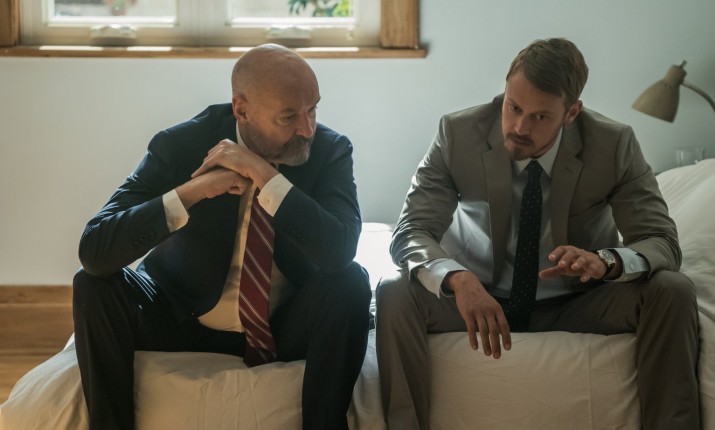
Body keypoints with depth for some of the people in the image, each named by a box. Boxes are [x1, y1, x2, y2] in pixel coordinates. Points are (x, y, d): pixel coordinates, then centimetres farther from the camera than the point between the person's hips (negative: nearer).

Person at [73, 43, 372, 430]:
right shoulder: (181, 145, -16)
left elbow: (340, 250, -29)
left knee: (350, 282, -28)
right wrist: (192, 191, -35)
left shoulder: (330, 151, -13)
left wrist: (265, 175, -34)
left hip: (289, 325, 0)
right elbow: (93, 251, -25)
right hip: (188, 319, 0)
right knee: (93, 286, -23)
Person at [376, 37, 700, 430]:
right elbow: (410, 232, -18)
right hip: (479, 298, 0)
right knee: (394, 293, -29)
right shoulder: (458, 134, -15)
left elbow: (662, 242, -13)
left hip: (576, 306, 1)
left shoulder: (614, 145, -14)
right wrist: (458, 279, -41)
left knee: (672, 291, -25)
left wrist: (606, 260, -38)